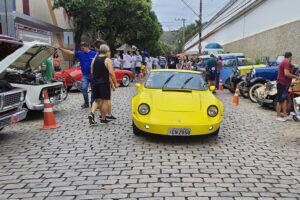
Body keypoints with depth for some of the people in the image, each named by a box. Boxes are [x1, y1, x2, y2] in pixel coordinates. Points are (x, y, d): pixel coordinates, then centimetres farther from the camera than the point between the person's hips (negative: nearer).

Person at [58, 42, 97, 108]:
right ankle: (86, 103, 10)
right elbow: (70, 52, 4)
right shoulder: (80, 53, 5)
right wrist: (60, 48, -3)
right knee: (84, 89, -2)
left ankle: (93, 103, 17)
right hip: (85, 75, 3)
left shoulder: (94, 54, -5)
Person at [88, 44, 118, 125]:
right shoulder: (107, 60, -9)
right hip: (104, 83, -6)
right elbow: (111, 73, -15)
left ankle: (92, 113, -5)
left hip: (95, 83, 6)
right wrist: (115, 83, -8)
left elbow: (92, 71, 13)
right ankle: (103, 118, 11)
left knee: (97, 100, 16)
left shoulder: (94, 59, 9)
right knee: (105, 101, 5)